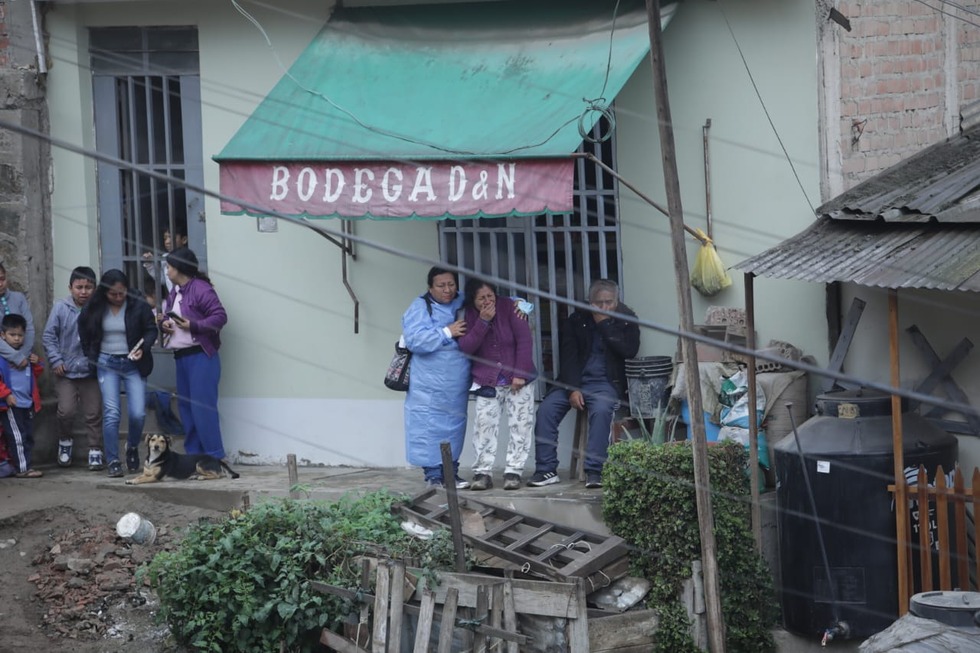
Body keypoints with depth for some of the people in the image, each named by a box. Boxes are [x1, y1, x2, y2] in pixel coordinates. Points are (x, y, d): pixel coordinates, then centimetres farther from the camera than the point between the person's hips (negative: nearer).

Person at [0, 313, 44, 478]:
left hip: (27, 403, 8)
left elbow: (35, 374, 24)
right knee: (17, 437, -5)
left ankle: (26, 465, 19)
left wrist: (36, 364, 3)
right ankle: (22, 469, -1)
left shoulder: (26, 353, 12)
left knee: (28, 436, 12)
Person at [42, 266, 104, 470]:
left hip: (91, 371, 0)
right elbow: (48, 335, 0)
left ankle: (95, 451, 17)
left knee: (93, 413, 5)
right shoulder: (61, 308, -5)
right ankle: (65, 442, 22)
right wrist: (55, 360, -6)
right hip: (66, 370, 0)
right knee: (66, 411, -6)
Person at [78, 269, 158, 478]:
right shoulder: (95, 308, -3)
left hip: (133, 364, -1)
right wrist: (89, 354, 10)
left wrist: (143, 348, -19)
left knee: (138, 413, -7)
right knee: (111, 412, -9)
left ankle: (132, 448, 23)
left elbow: (151, 330, -1)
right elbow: (83, 327, 15)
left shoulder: (139, 306, -9)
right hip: (106, 364, 1)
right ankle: (112, 461, -3)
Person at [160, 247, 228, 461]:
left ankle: (215, 456, -7)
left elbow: (220, 316, -15)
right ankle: (193, 455, 17)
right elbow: (167, 316, 22)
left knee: (203, 407, -11)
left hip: (200, 356, -9)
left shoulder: (201, 289, -11)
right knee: (186, 407, 11)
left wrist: (193, 326, -21)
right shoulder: (174, 292, 15)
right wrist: (164, 324, 0)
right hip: (181, 356, 9)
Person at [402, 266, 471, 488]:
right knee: (430, 429, -8)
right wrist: (447, 333, -15)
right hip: (429, 387, -5)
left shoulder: (463, 304, 12)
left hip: (456, 386, 5)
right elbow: (414, 340, -17)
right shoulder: (420, 308, -4)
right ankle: (434, 476, -4)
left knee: (454, 428, 8)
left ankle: (451, 474, 15)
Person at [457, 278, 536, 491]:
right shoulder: (469, 315, -2)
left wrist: (520, 374, -13)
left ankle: (514, 471, 1)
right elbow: (466, 347, -12)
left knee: (520, 425, -4)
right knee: (484, 425, -9)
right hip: (487, 382, 1)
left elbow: (524, 340, -9)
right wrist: (482, 322, -22)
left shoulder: (509, 307, -8)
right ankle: (483, 473, -5)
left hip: (517, 379, -1)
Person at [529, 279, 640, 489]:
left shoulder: (626, 320, 5)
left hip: (606, 382, -3)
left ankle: (594, 471, -33)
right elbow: (568, 356, 1)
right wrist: (572, 389, -13)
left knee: (601, 410, -34)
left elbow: (630, 350, -11)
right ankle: (546, 470, -17)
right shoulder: (576, 320, 8)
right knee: (546, 409, -20)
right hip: (574, 379, 3)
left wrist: (604, 324, -10)